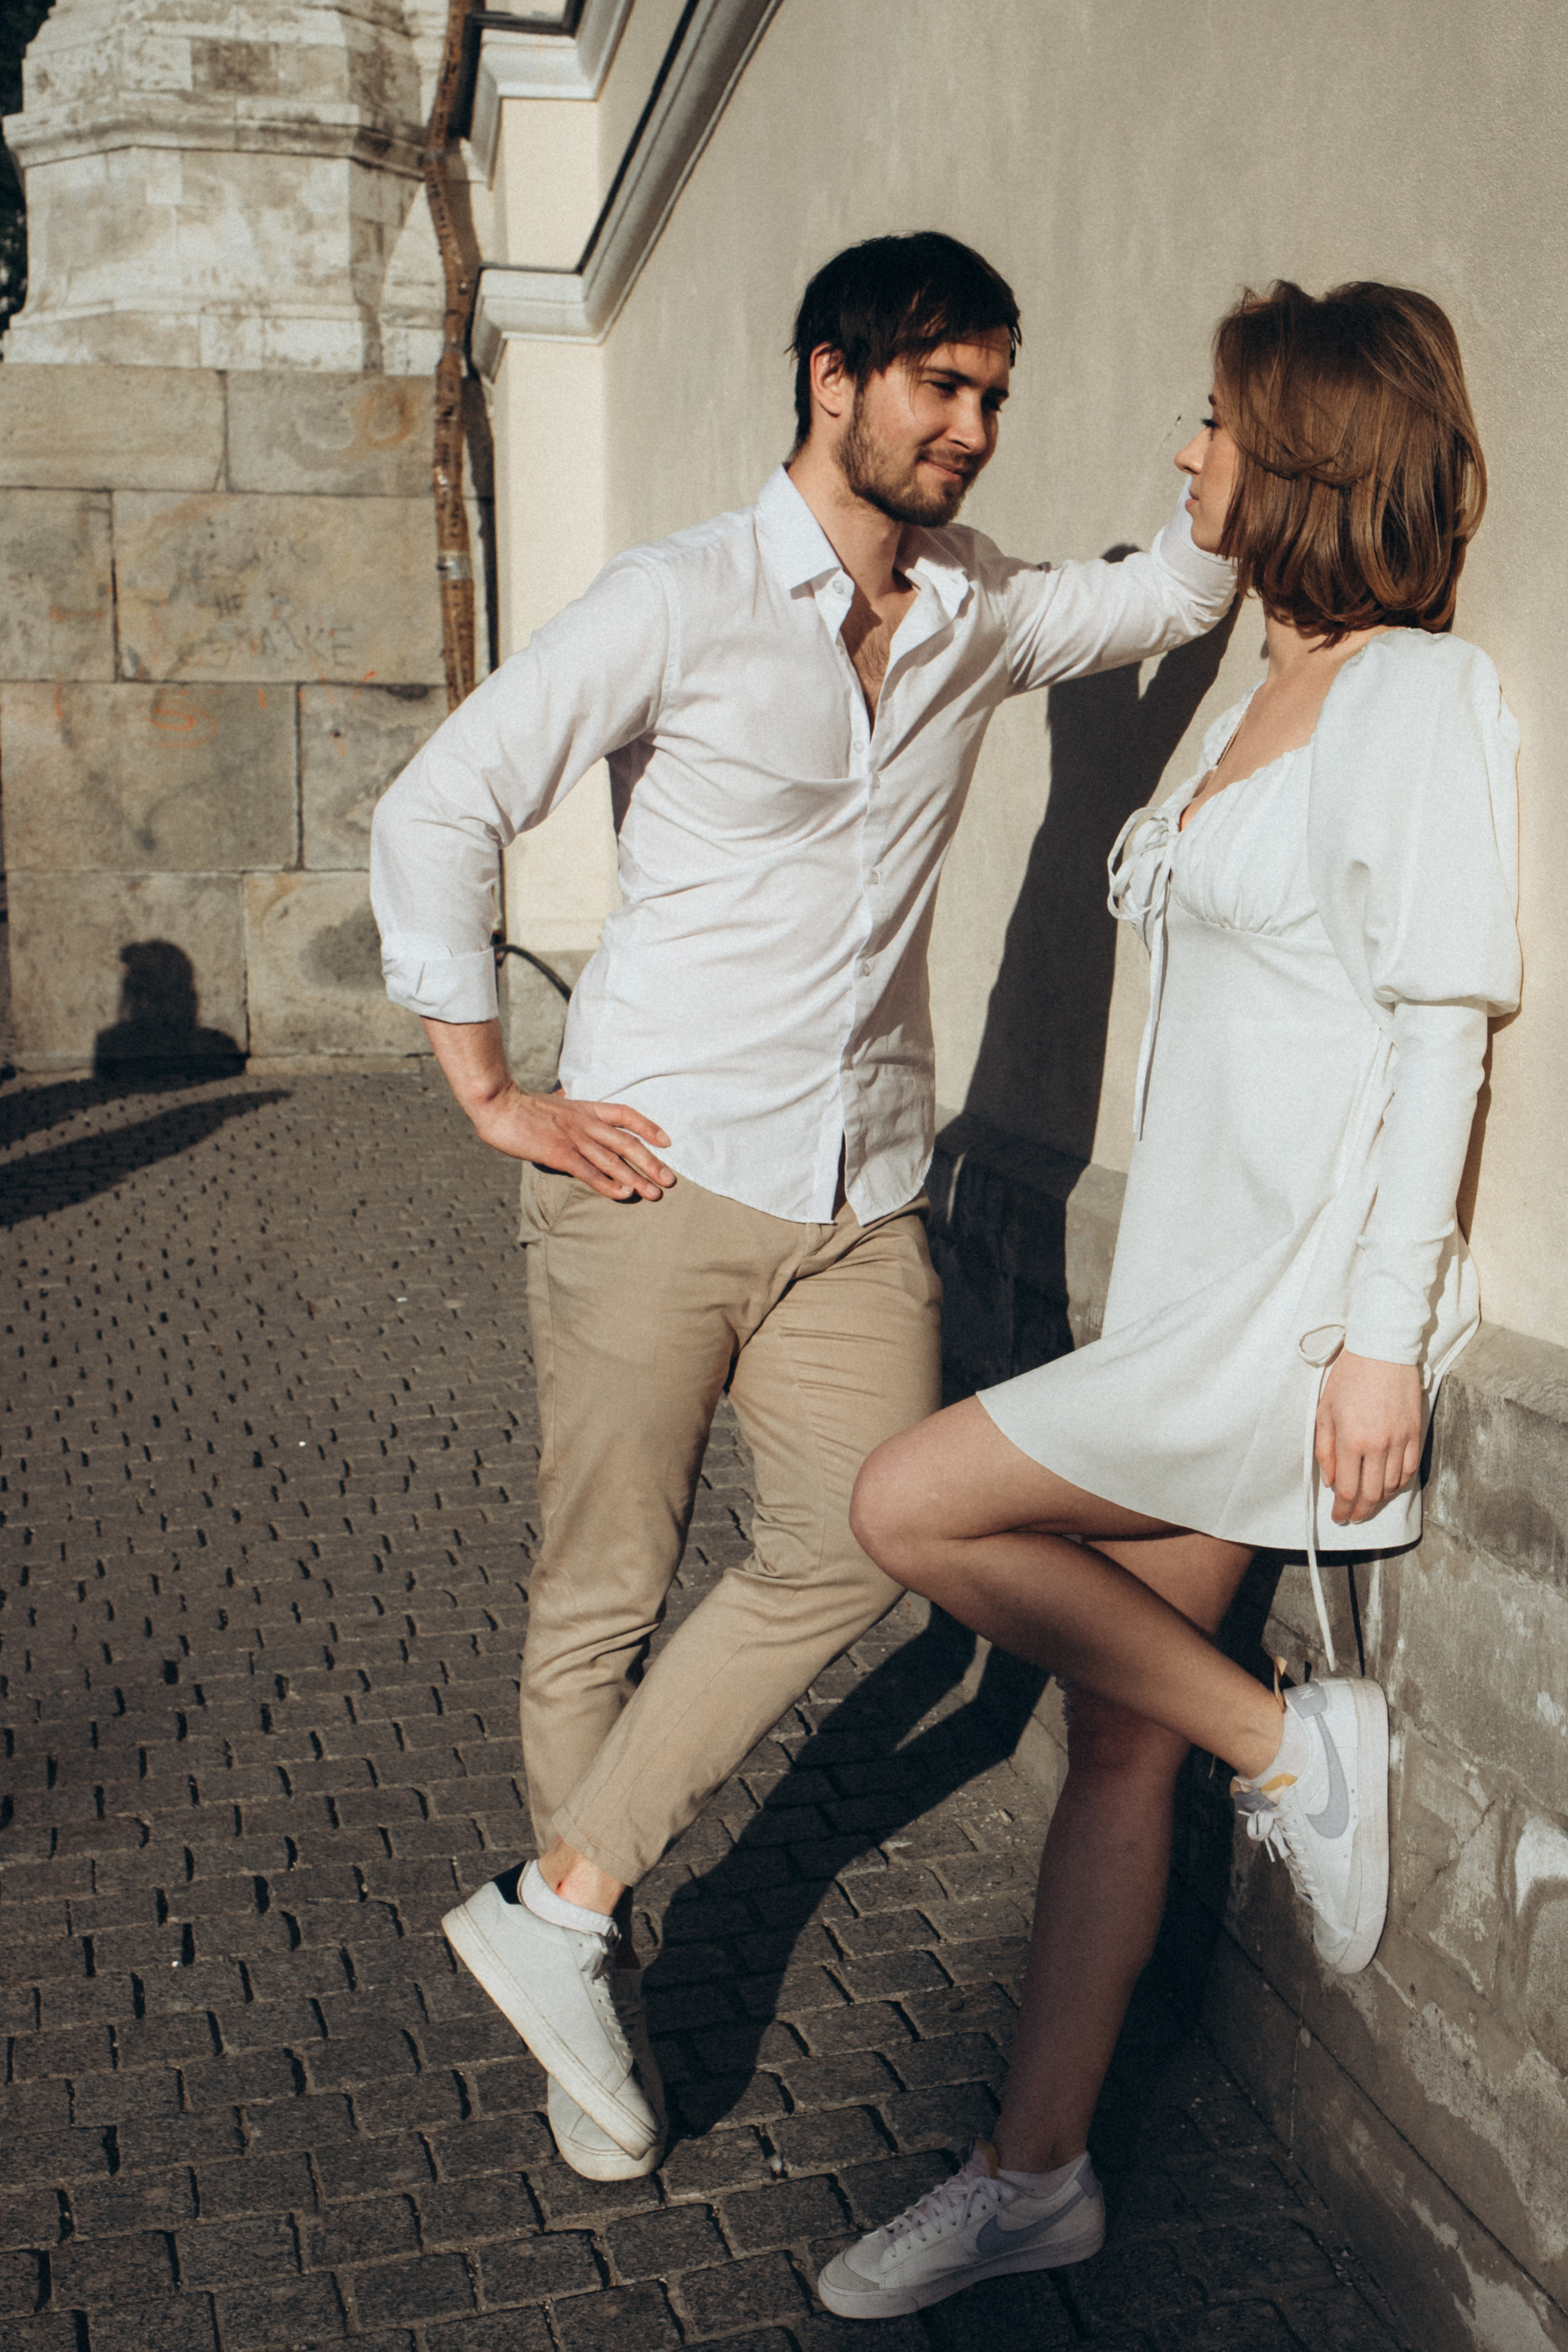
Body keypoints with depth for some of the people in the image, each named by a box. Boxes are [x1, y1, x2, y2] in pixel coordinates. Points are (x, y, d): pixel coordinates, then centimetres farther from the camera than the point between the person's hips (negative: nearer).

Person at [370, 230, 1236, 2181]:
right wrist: (492, 1095, -7)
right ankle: (591, 1956, 25)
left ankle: (560, 1908, 9)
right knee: (605, 1590, 4)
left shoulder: (978, 613, 12)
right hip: (656, 1174, -4)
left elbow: (1174, 595, 27)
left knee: (856, 1547, -7)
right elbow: (434, 815, -5)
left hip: (861, 1197, 5)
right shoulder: (681, 600, -5)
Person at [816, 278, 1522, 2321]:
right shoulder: (1270, 696, 16)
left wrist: (1385, 1334, -18)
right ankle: (1037, 2177, 23)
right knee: (1115, 1721, 10)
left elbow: (1440, 1029, -15)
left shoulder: (1423, 696, -10)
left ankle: (1292, 1745, 3)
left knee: (912, 1506, -12)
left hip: (1304, 1303, -8)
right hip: (1191, 1286, 8)